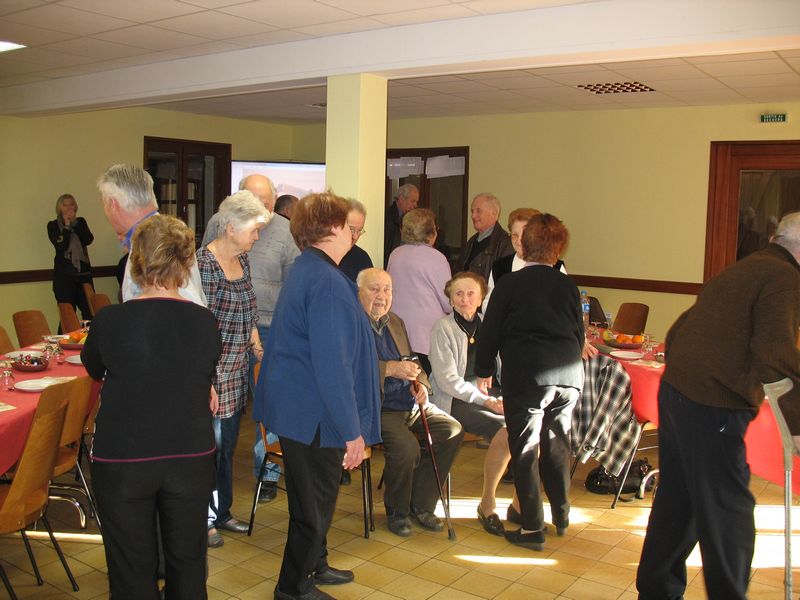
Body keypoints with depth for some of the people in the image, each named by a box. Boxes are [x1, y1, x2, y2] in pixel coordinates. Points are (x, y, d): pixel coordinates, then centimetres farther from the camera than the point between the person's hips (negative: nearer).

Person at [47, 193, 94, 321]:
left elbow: (89, 240, -4)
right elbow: (61, 245, -11)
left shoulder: (81, 221, 13)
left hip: (83, 272, 3)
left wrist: (75, 222, -7)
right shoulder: (53, 225, 4)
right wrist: (67, 225, -8)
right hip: (64, 274, -3)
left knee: (89, 312, -5)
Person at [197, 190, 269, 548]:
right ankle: (204, 519, 19)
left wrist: (258, 348, 11)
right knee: (210, 445, 2)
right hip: (211, 370, -8)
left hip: (236, 370, 8)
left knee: (228, 443, 17)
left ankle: (221, 512, 32)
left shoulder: (242, 261, 9)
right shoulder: (204, 263, -17)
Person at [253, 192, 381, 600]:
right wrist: (352, 431, -22)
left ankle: (314, 565, 43)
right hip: (315, 413, -10)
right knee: (314, 503, 7)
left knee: (313, 495, 25)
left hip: (297, 407, 10)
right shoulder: (326, 281, -23)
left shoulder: (305, 270, 10)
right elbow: (332, 365, -27)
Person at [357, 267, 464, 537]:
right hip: (377, 409, -8)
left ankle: (421, 504, 6)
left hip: (411, 404, 8)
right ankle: (397, 511, -1)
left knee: (453, 431, -9)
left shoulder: (395, 322, 19)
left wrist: (420, 384, 3)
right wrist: (389, 369, -28)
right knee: (406, 445, -30)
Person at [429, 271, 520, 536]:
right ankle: (487, 504, -10)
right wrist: (485, 400, -19)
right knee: (505, 432, -29)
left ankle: (520, 503, -6)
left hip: (487, 394, 5)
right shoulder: (443, 328, -3)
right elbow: (448, 380, -10)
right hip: (454, 400, -5)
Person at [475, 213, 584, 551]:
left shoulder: (510, 284, -3)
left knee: (525, 451, 4)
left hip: (526, 375, -5)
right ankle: (562, 516, 32)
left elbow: (490, 330, -1)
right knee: (557, 446, 19)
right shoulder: (568, 286, 8)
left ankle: (532, 529, 7)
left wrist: (484, 370, 12)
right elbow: (580, 333, 15)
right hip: (569, 376, 5)